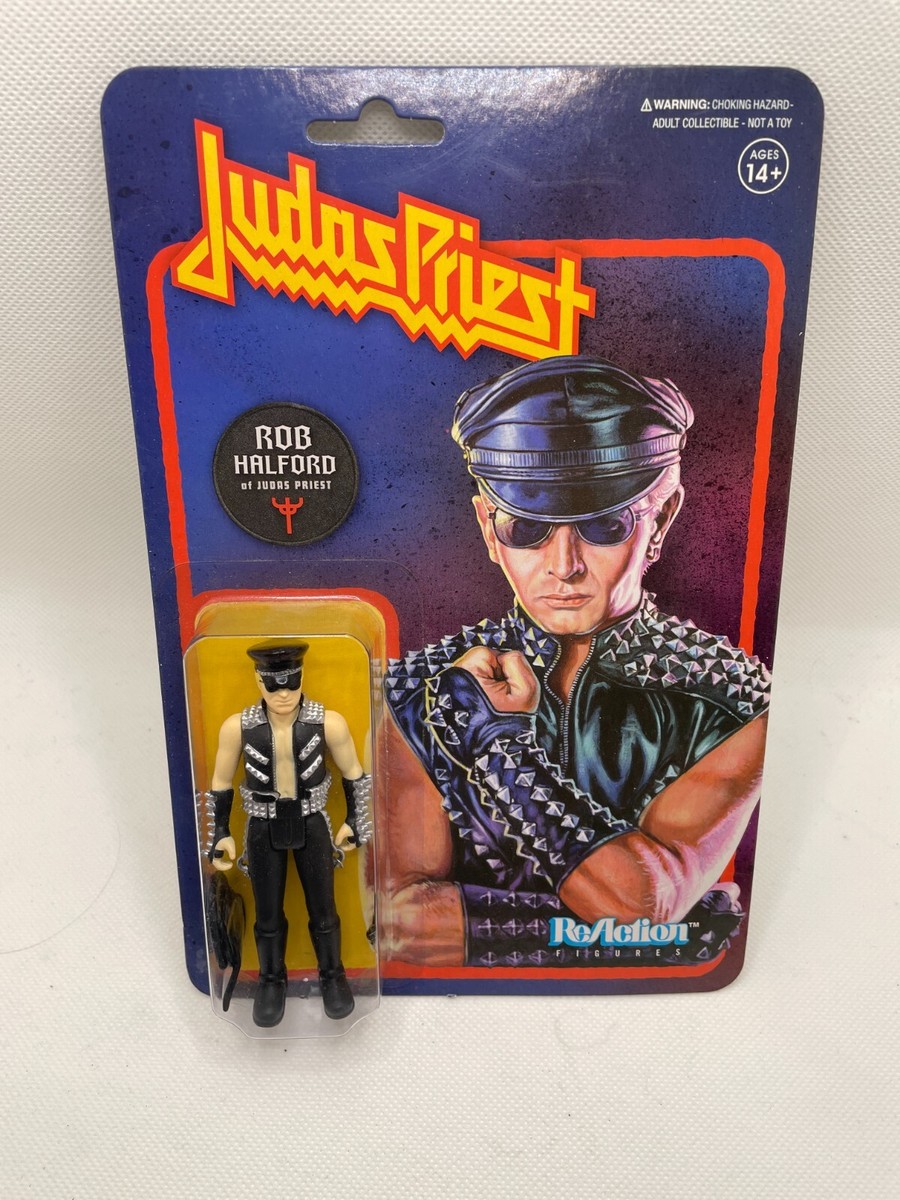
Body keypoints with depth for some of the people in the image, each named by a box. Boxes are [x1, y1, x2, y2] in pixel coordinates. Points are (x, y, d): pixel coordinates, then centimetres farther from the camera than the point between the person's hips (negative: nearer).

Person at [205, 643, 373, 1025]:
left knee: (323, 910, 15)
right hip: (263, 830, 1)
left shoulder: (329, 722, -21)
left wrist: (355, 821, 4)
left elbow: (354, 773, -3)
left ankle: (332, 975, 42)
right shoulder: (236, 727, -19)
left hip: (312, 825, 0)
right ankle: (272, 980, 44)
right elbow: (220, 784, -2)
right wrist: (220, 834, 1)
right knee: (268, 916, 17)